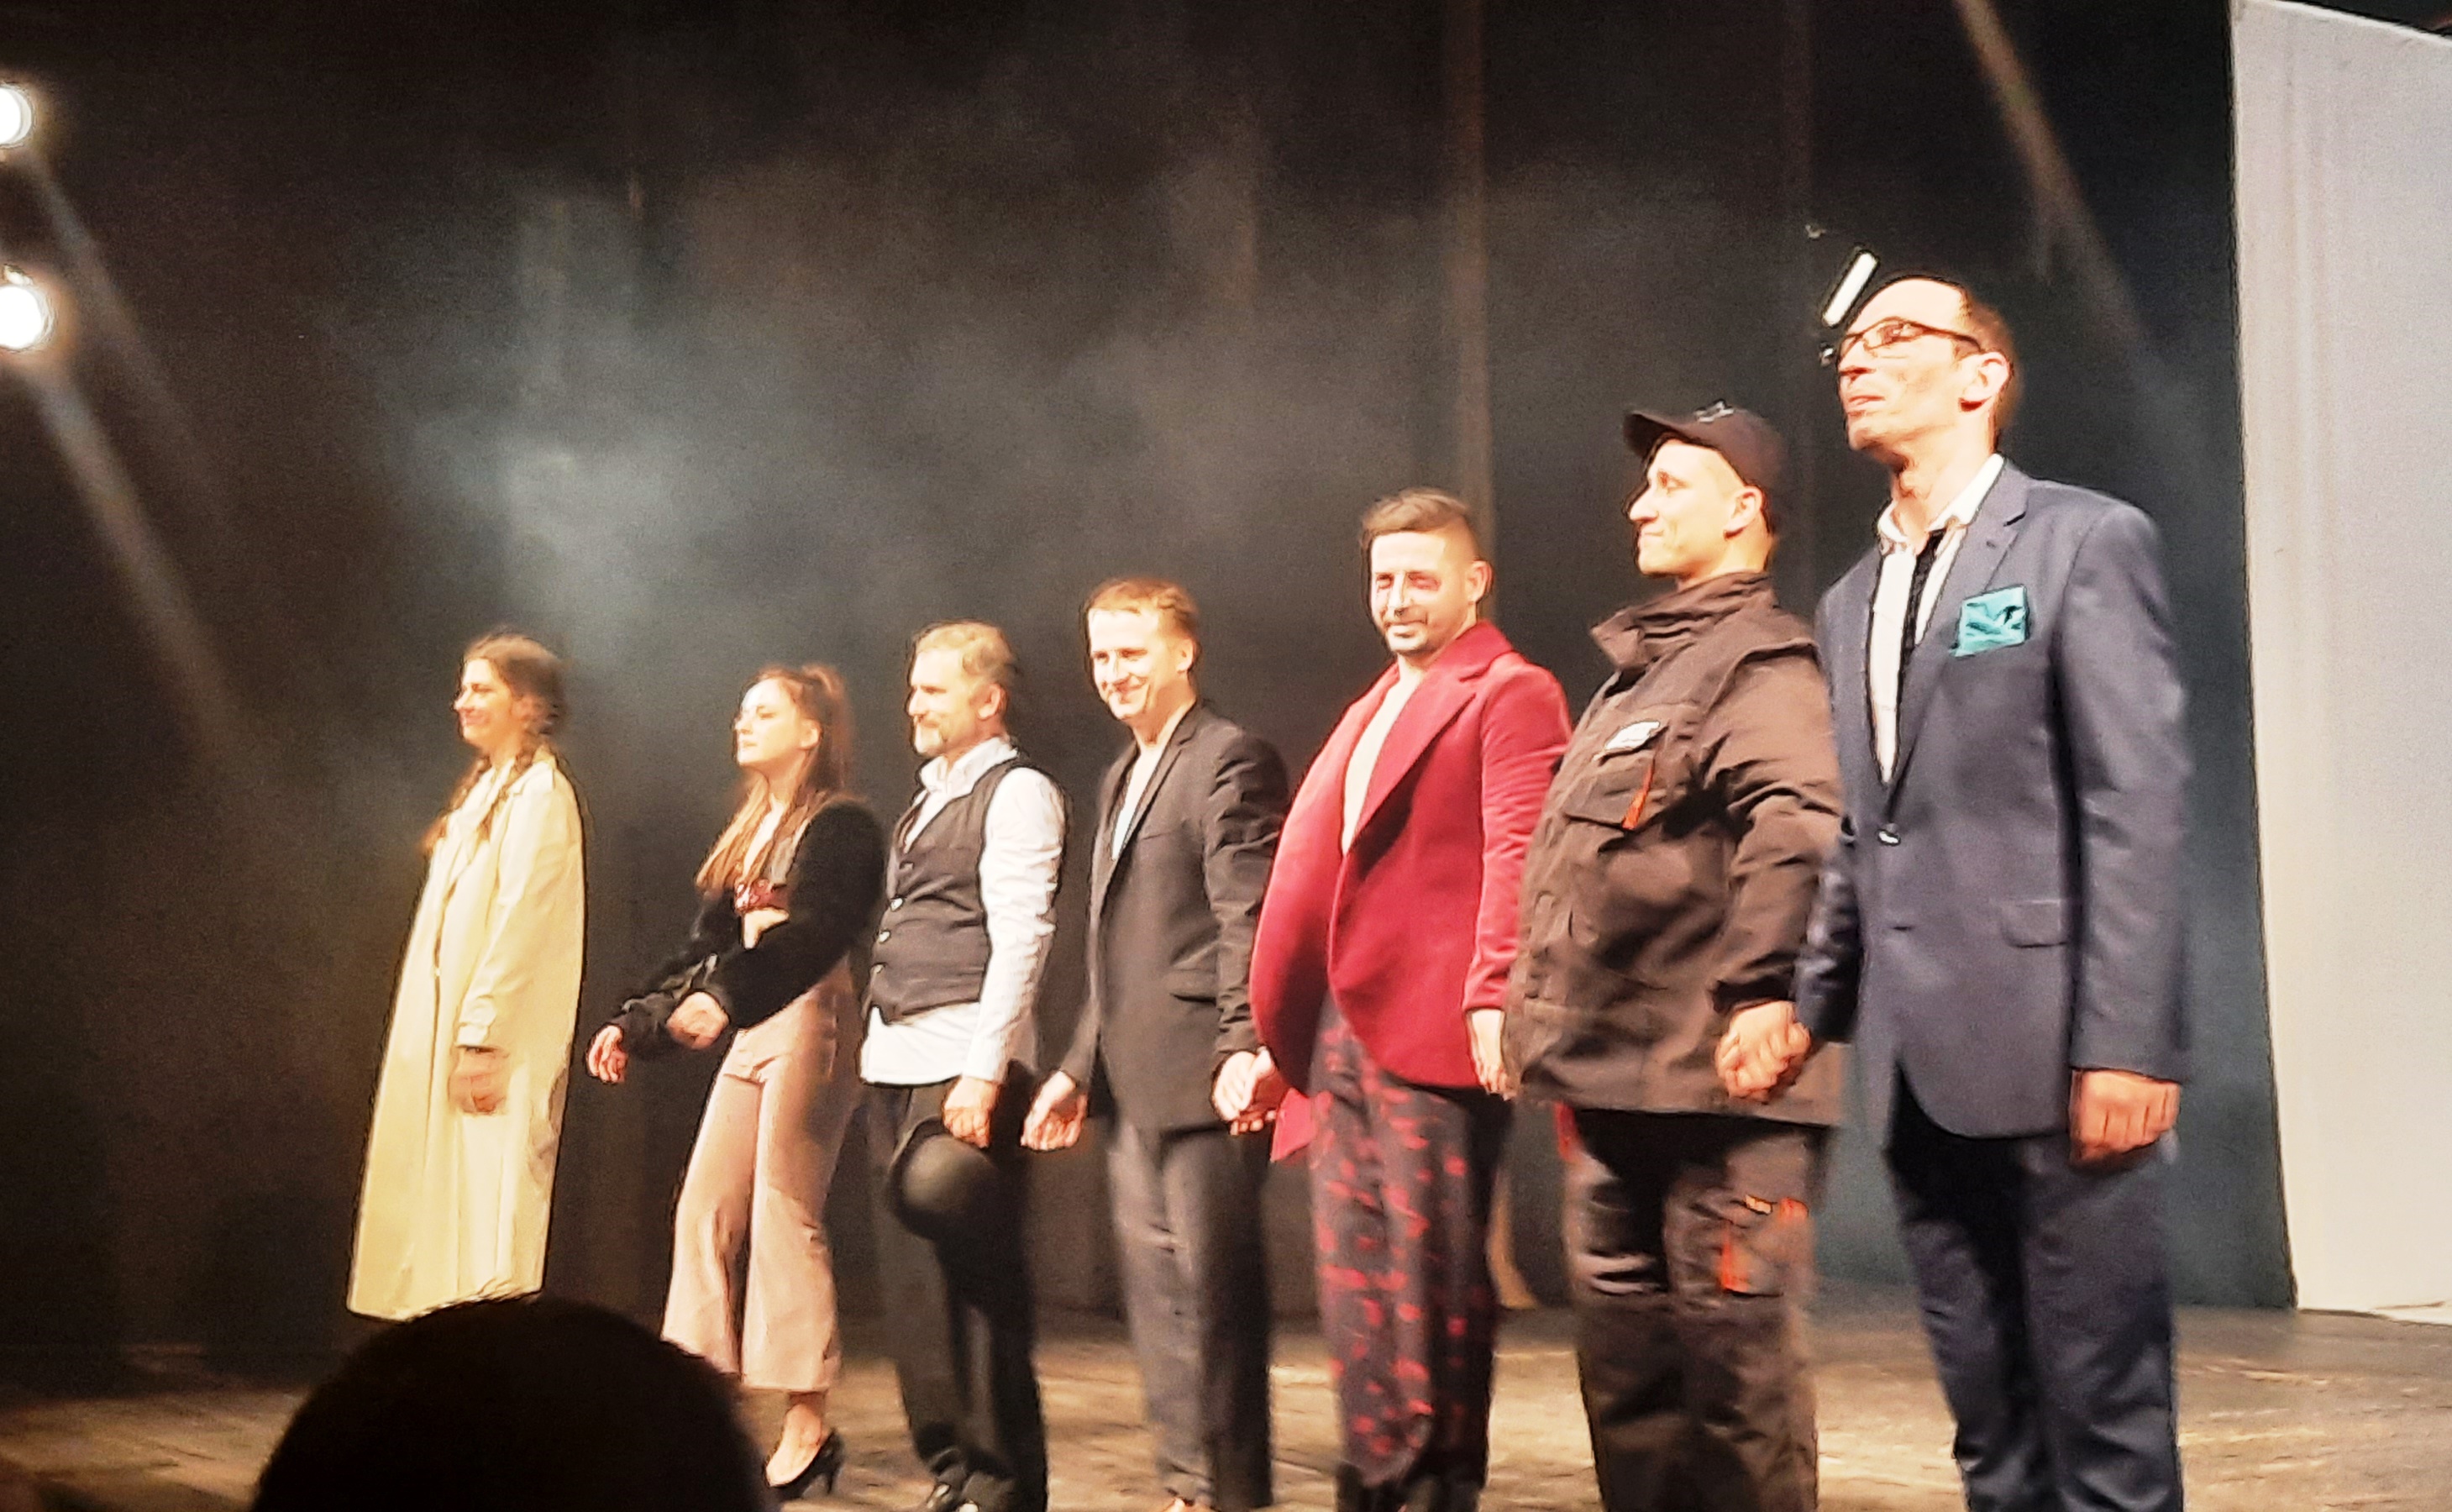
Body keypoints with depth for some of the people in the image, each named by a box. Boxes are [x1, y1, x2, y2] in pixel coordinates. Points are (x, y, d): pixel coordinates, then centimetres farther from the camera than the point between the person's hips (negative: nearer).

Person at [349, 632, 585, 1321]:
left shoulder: (539, 793, -11)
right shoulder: (486, 790, 18)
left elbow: (522, 924, -18)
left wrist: (482, 1038, -22)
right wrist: (460, 1033, 14)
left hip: (498, 1047, -9)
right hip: (447, 1029, 9)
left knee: (490, 1210, -9)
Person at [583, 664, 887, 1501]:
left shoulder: (840, 826, -8)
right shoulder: (748, 831, 19)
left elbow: (813, 931, -22)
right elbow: (707, 945, 22)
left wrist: (724, 996, -34)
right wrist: (636, 1022, 17)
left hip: (812, 1023, -9)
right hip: (753, 1029, 9)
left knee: (785, 1216, -8)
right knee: (704, 1209, 5)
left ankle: (808, 1427, -1)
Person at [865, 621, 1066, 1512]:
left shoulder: (1017, 795, -6)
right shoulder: (930, 798, 20)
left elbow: (1019, 939, -15)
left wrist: (984, 1073, -21)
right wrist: (879, 1050, 14)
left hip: (964, 1065, -9)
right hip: (895, 1066, 9)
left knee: (974, 1272, -8)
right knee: (910, 1270, 8)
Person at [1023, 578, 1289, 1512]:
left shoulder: (1228, 759, -9)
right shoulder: (1124, 776, 21)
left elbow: (1248, 918, -18)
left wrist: (1242, 1046, -27)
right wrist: (1081, 1068, 22)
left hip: (1202, 1078, -10)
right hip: (1136, 1084, 10)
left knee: (1213, 1287, -4)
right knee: (1156, 1286, 12)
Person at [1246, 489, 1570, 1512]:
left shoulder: (1510, 697, -3)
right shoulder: (1373, 712, 23)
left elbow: (1516, 854, -15)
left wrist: (1493, 998, -26)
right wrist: (1280, 1037, 20)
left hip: (1433, 1030, -8)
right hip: (1342, 1030, 8)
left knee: (1433, 1268, -4)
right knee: (1353, 1270, 8)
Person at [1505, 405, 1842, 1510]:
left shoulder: (1760, 664, -9)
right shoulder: (1638, 669, 21)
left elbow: (1797, 834, -26)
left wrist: (1746, 1006, -28)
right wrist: (1544, 1013, 20)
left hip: (1716, 1088, -10)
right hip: (1612, 1086, 10)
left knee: (1734, 1361, -5)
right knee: (1625, 1370, 13)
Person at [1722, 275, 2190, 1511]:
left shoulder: (2085, 540, -2)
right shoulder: (1849, 603, 20)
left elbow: (2138, 803, -10)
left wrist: (2125, 1041, -17)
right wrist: (1807, 1007, 8)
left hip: (2052, 1048, -7)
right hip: (1918, 1065, 7)